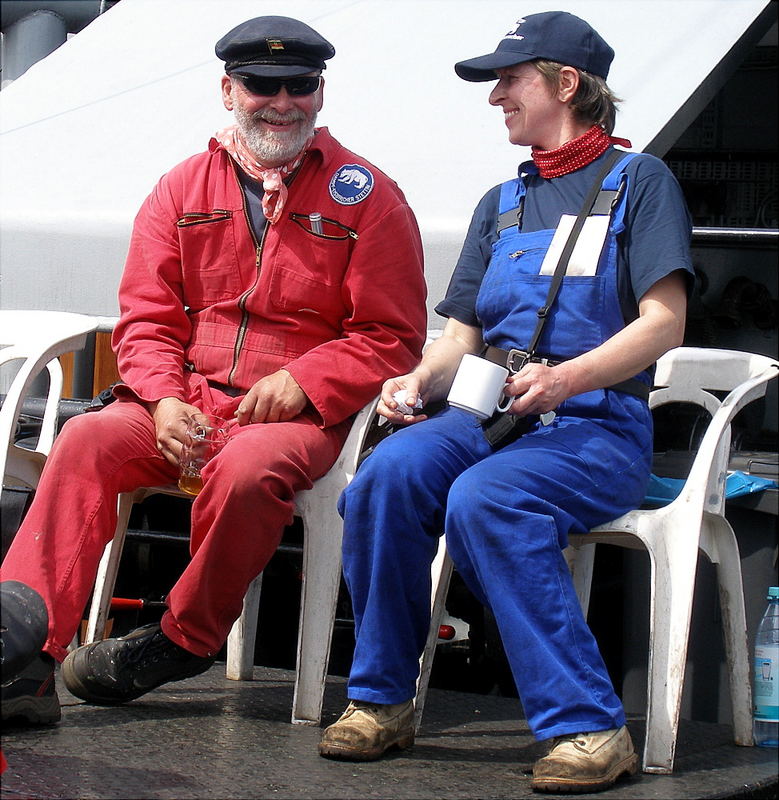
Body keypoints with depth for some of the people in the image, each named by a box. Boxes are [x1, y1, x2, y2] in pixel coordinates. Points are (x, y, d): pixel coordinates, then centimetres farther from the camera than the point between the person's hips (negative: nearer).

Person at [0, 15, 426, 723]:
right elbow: (146, 319, 10)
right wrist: (165, 402, -10)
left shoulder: (367, 197, 4)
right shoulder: (183, 190, 14)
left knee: (248, 469, -37)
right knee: (87, 441, -25)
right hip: (186, 404, 3)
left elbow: (391, 337, 0)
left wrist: (302, 382, -15)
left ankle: (182, 641, -13)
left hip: (301, 413, -3)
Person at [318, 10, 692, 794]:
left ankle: (588, 727, -30)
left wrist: (567, 377, -22)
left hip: (597, 426, -5)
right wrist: (420, 379, -5)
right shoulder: (501, 205, 24)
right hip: (488, 417, 5)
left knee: (485, 501, -35)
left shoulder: (637, 180, 7)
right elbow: (461, 333, 18)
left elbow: (663, 322, -5)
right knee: (389, 473, -28)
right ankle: (381, 699, -16)